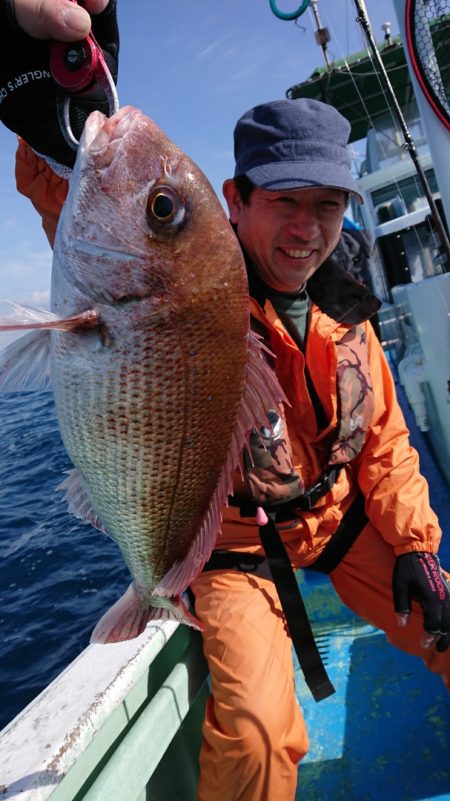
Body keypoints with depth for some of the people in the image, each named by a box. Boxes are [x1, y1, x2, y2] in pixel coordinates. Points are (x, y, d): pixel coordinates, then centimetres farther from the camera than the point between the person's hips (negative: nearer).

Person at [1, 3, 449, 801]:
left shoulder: (346, 315, 0)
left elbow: (382, 441, 7)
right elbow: (67, 186, -31)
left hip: (342, 519, 6)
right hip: (235, 542, -5)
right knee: (255, 734, -22)